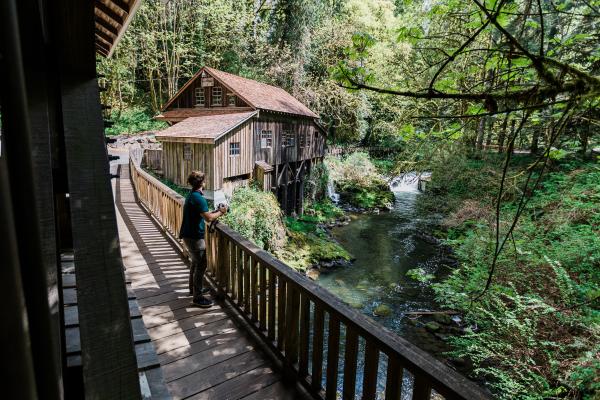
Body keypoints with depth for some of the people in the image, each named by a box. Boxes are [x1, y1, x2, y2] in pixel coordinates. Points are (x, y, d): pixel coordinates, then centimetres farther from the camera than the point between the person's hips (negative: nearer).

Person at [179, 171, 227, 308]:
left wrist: (217, 211, 8)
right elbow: (208, 218, -24)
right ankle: (197, 297, 5)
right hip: (194, 236, -10)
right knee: (201, 265, -3)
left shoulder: (192, 195, 11)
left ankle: (194, 288, 38)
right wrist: (220, 212, -8)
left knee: (196, 262, 23)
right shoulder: (198, 198, -21)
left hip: (189, 234, 10)